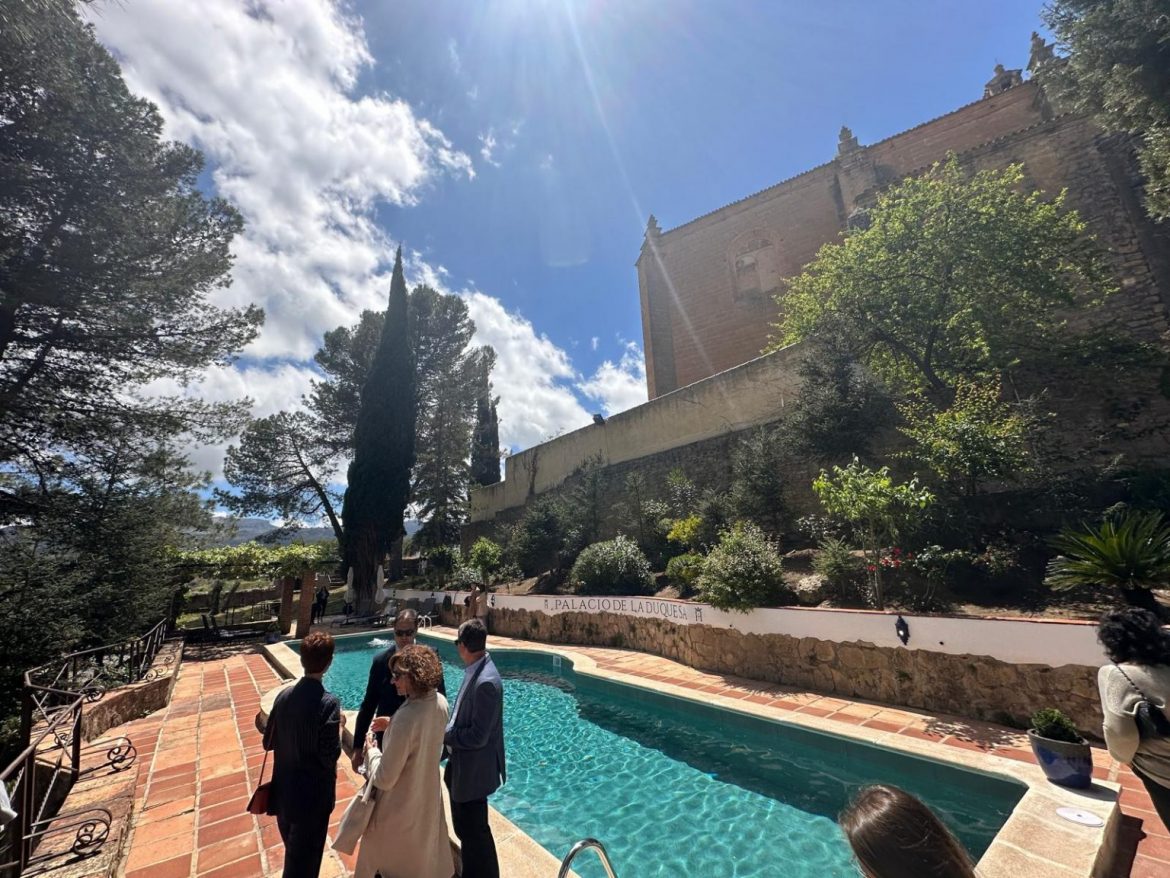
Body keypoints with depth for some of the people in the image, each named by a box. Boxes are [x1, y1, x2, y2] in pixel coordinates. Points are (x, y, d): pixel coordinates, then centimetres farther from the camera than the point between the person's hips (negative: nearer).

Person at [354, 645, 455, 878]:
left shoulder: (406, 717, -37)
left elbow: (383, 779, -26)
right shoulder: (440, 702, -14)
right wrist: (394, 725, 3)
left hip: (401, 806, -6)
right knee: (427, 856, 30)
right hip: (428, 797, 6)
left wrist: (371, 750, -11)